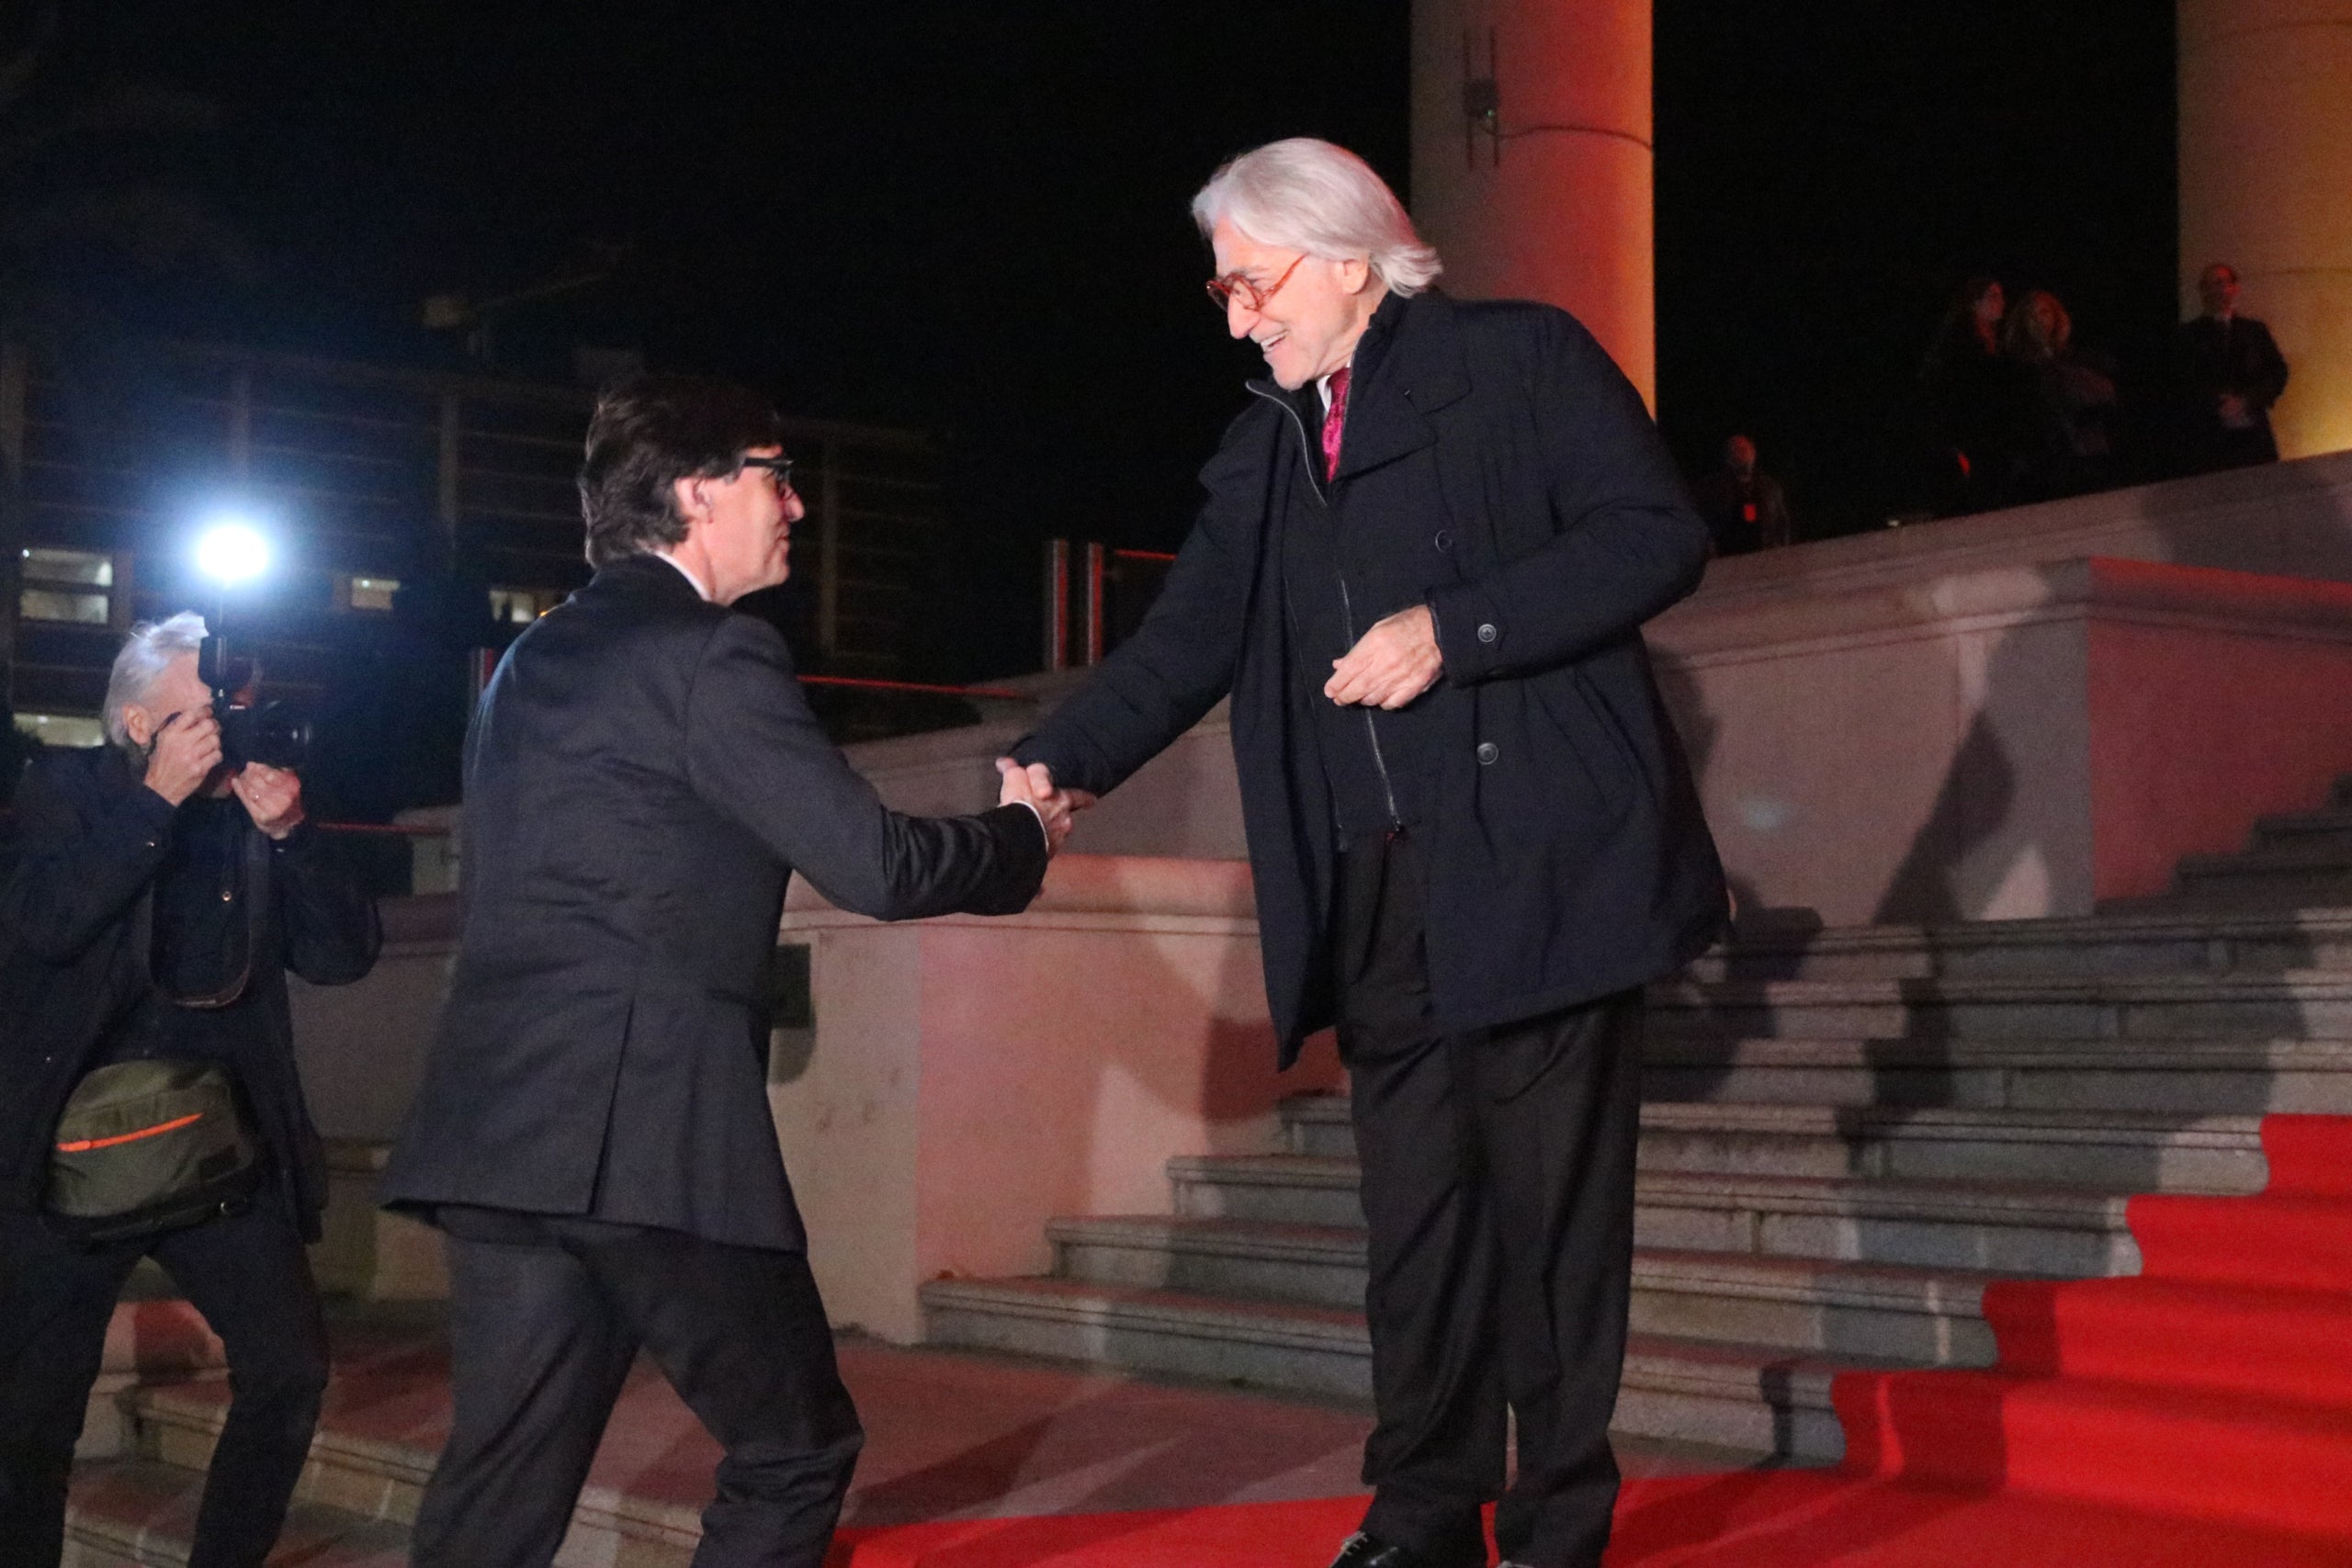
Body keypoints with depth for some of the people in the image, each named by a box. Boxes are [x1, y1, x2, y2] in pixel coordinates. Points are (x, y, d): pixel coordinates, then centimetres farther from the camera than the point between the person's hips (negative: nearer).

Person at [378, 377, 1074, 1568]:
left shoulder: (534, 657, 20)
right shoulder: (709, 653, -7)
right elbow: (873, 866, -12)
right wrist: (1024, 834, 5)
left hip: (497, 1130, 8)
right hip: (644, 1131, -8)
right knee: (795, 1452, 8)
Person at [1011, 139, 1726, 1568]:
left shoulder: (1523, 359, 1)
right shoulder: (1265, 449, 18)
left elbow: (1657, 536, -8)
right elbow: (1192, 641, 10)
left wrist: (1452, 630, -15)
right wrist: (1056, 769, -4)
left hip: (1540, 863, -5)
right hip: (1382, 898, 5)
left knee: (1555, 1206, 0)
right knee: (1416, 1212, 7)